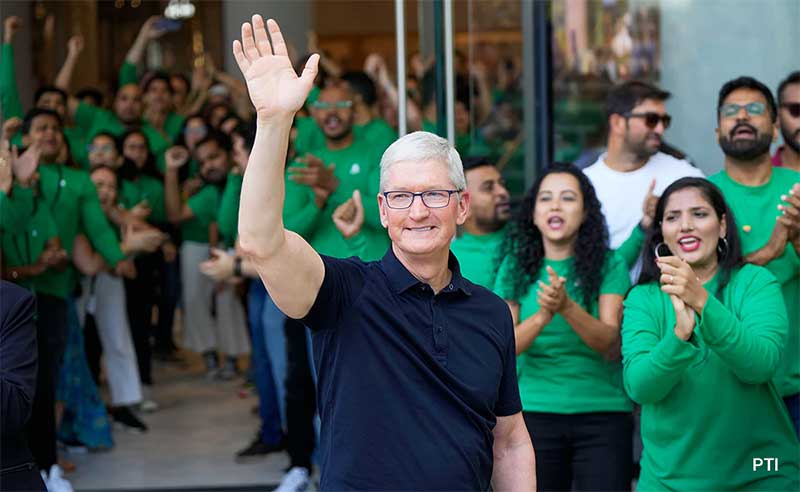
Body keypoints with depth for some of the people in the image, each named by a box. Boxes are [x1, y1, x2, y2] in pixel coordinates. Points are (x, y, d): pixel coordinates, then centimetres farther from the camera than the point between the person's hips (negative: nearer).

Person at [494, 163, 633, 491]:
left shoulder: (609, 264, -1)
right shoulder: (516, 266, 4)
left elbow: (611, 346, -11)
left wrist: (568, 307, -28)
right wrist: (542, 316, -23)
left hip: (602, 414, -1)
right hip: (535, 413, 2)